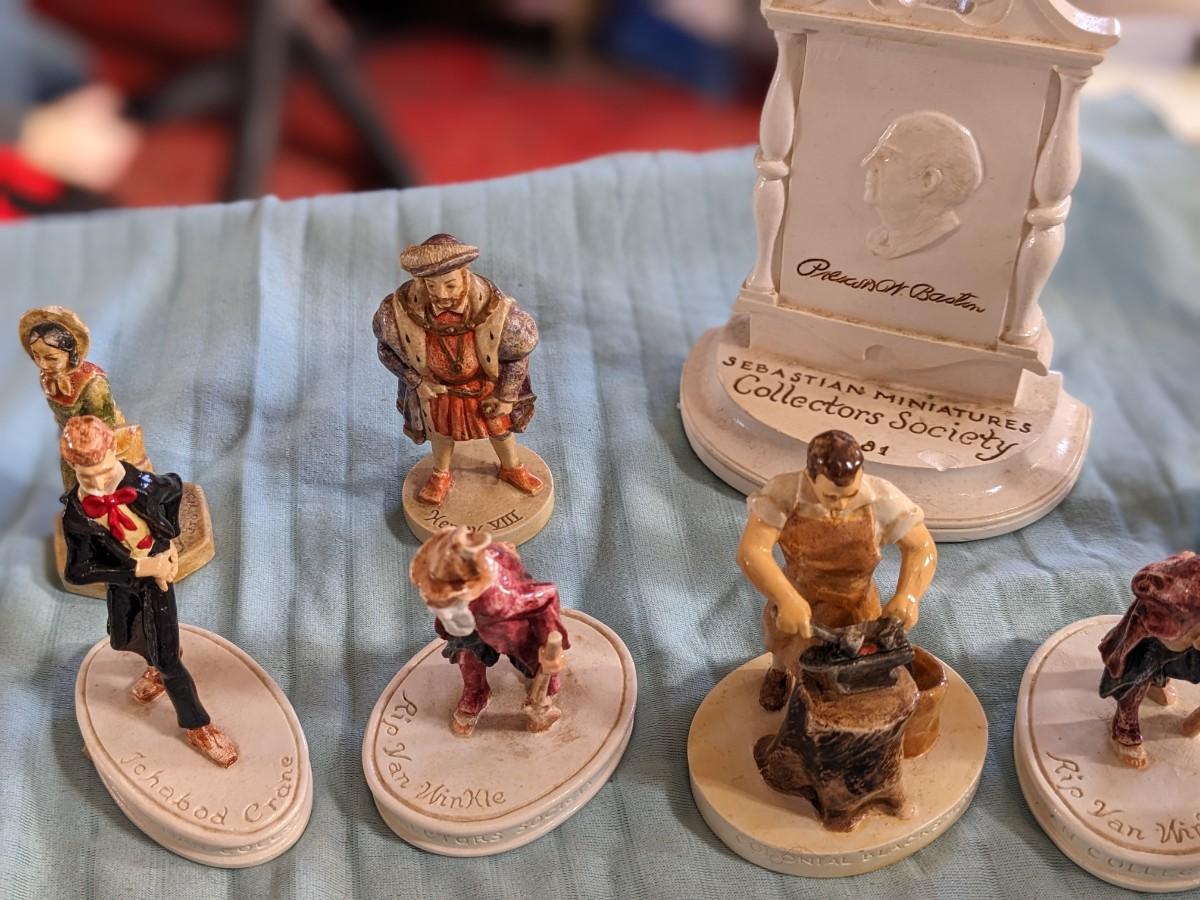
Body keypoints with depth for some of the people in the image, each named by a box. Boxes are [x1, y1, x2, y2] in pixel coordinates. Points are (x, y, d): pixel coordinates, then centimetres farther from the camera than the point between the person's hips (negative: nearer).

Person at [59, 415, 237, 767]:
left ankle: (196, 724, 28)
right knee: (122, 640, 28)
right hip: (121, 583, 2)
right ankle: (157, 664, 63)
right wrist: (142, 568, -27)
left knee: (168, 659, 6)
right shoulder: (77, 515, -28)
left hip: (157, 576, -1)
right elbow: (77, 572, -23)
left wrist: (170, 540, -1)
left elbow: (176, 487, -3)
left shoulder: (144, 485, -27)